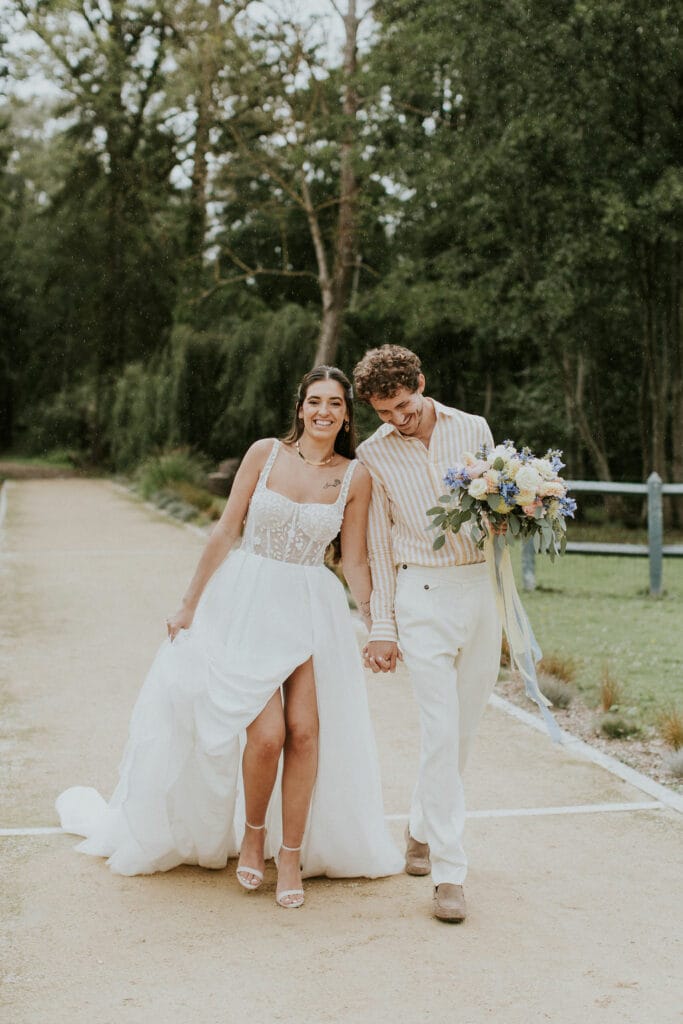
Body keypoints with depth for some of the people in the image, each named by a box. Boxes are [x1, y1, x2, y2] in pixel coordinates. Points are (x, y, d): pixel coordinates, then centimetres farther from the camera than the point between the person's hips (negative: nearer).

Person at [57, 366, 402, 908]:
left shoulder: (356, 477, 0)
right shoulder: (265, 453, -3)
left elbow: (355, 562, 6)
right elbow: (226, 532, 1)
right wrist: (189, 605, 4)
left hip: (311, 612, 1)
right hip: (247, 605, -1)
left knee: (305, 732, -8)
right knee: (267, 734, -11)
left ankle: (292, 854, 10)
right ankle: (253, 833, 18)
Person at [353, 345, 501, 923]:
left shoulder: (474, 429, 5)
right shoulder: (374, 454, 1)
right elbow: (380, 547, 5)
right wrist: (383, 628, 3)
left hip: (482, 587, 3)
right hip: (423, 595, -3)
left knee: (465, 727, 10)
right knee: (441, 730, -10)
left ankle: (423, 828, 32)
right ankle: (449, 871, -5)